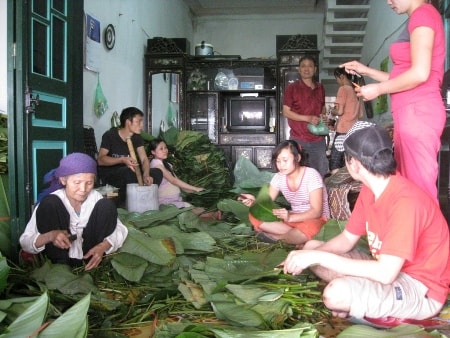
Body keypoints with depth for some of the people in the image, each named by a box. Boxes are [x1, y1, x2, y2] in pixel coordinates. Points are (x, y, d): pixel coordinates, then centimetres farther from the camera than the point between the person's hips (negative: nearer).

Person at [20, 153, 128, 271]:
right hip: (61, 258, -1)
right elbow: (25, 243, -20)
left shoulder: (95, 197, -11)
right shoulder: (51, 203, -17)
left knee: (107, 205, -17)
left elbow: (120, 230, -10)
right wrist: (50, 236, -41)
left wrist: (102, 247, -31)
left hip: (89, 255, 2)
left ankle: (93, 264, -11)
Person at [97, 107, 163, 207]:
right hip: (109, 174, -5)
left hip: (128, 173, 5)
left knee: (157, 172, -15)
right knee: (128, 171, -38)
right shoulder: (110, 136, -12)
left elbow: (144, 159, -6)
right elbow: (100, 160, -19)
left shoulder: (137, 138, 3)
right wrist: (122, 160, -33)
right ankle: (122, 205, -20)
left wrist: (146, 175, -28)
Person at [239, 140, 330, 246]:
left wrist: (290, 217, -38)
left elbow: (316, 211, -23)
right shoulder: (279, 177, -1)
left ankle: (277, 236, -12)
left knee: (306, 230, -42)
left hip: (316, 219, -5)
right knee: (254, 216, -13)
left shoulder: (311, 175, -18)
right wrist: (255, 201, -28)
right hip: (293, 218, 5)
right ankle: (296, 235, -18)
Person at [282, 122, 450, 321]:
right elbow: (346, 239, 6)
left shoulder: (405, 201, -29)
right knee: (311, 247, 8)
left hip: (422, 289, -9)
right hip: (389, 269, 9)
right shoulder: (369, 189, -1)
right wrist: (310, 255, -13)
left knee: (337, 293, -34)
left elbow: (385, 273, -33)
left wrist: (319, 257, -31)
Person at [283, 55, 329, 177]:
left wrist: (323, 117, 2)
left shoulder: (320, 88, 13)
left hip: (318, 139, 4)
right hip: (298, 139, -4)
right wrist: (308, 118, -16)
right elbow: (286, 112, -4)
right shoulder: (292, 88, -1)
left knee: (321, 174, 5)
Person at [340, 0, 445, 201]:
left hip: (417, 111, -10)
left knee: (418, 188, -9)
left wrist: (378, 89, -7)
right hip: (411, 113, 10)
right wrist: (367, 71, 21)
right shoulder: (419, 19, 23)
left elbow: (420, 73, -17)